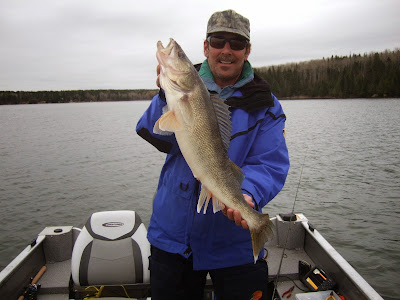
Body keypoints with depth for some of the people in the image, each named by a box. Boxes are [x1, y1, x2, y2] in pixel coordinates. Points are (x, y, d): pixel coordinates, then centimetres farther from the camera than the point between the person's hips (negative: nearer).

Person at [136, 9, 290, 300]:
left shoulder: (264, 104, -3)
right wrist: (169, 96, -32)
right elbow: (153, 136, -14)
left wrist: (248, 194, -32)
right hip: (173, 234, 2)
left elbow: (271, 165, -12)